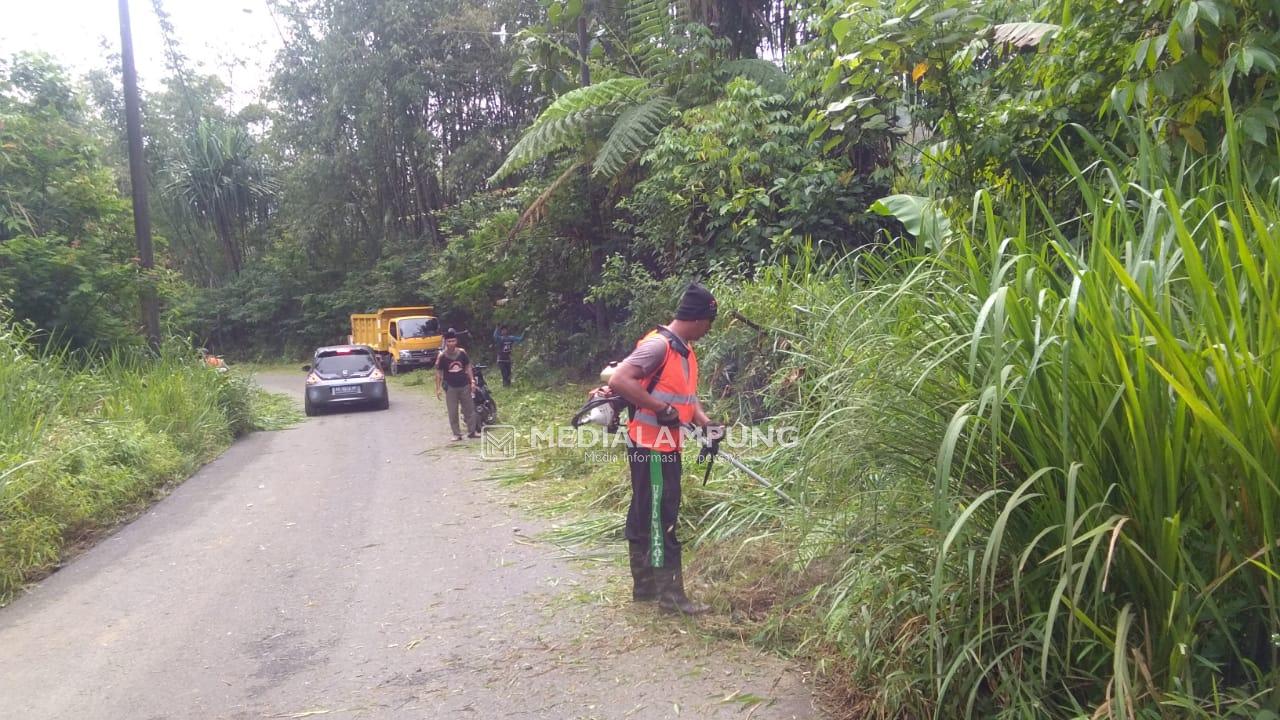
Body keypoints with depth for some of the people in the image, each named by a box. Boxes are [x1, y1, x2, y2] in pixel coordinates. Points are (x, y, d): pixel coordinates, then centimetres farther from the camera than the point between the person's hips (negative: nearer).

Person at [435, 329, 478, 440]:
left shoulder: (462, 353, -1)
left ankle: (471, 431, 18)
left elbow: (468, 367, 8)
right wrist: (437, 389, -8)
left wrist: (472, 381, 2)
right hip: (450, 387, -2)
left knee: (470, 409, 7)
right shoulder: (442, 356, -8)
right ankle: (457, 434, 9)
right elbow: (438, 373, -4)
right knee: (453, 412, 0)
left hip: (464, 385, 3)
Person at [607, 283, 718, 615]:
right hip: (650, 447, -10)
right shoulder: (658, 345, -18)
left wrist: (705, 423, 1)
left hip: (666, 447, 10)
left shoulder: (686, 351, 12)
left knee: (644, 516, 16)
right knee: (661, 520, -3)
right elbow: (619, 380, -26)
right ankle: (670, 594, 4)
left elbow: (688, 396, 19)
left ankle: (645, 585, 26)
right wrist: (662, 409, -22)